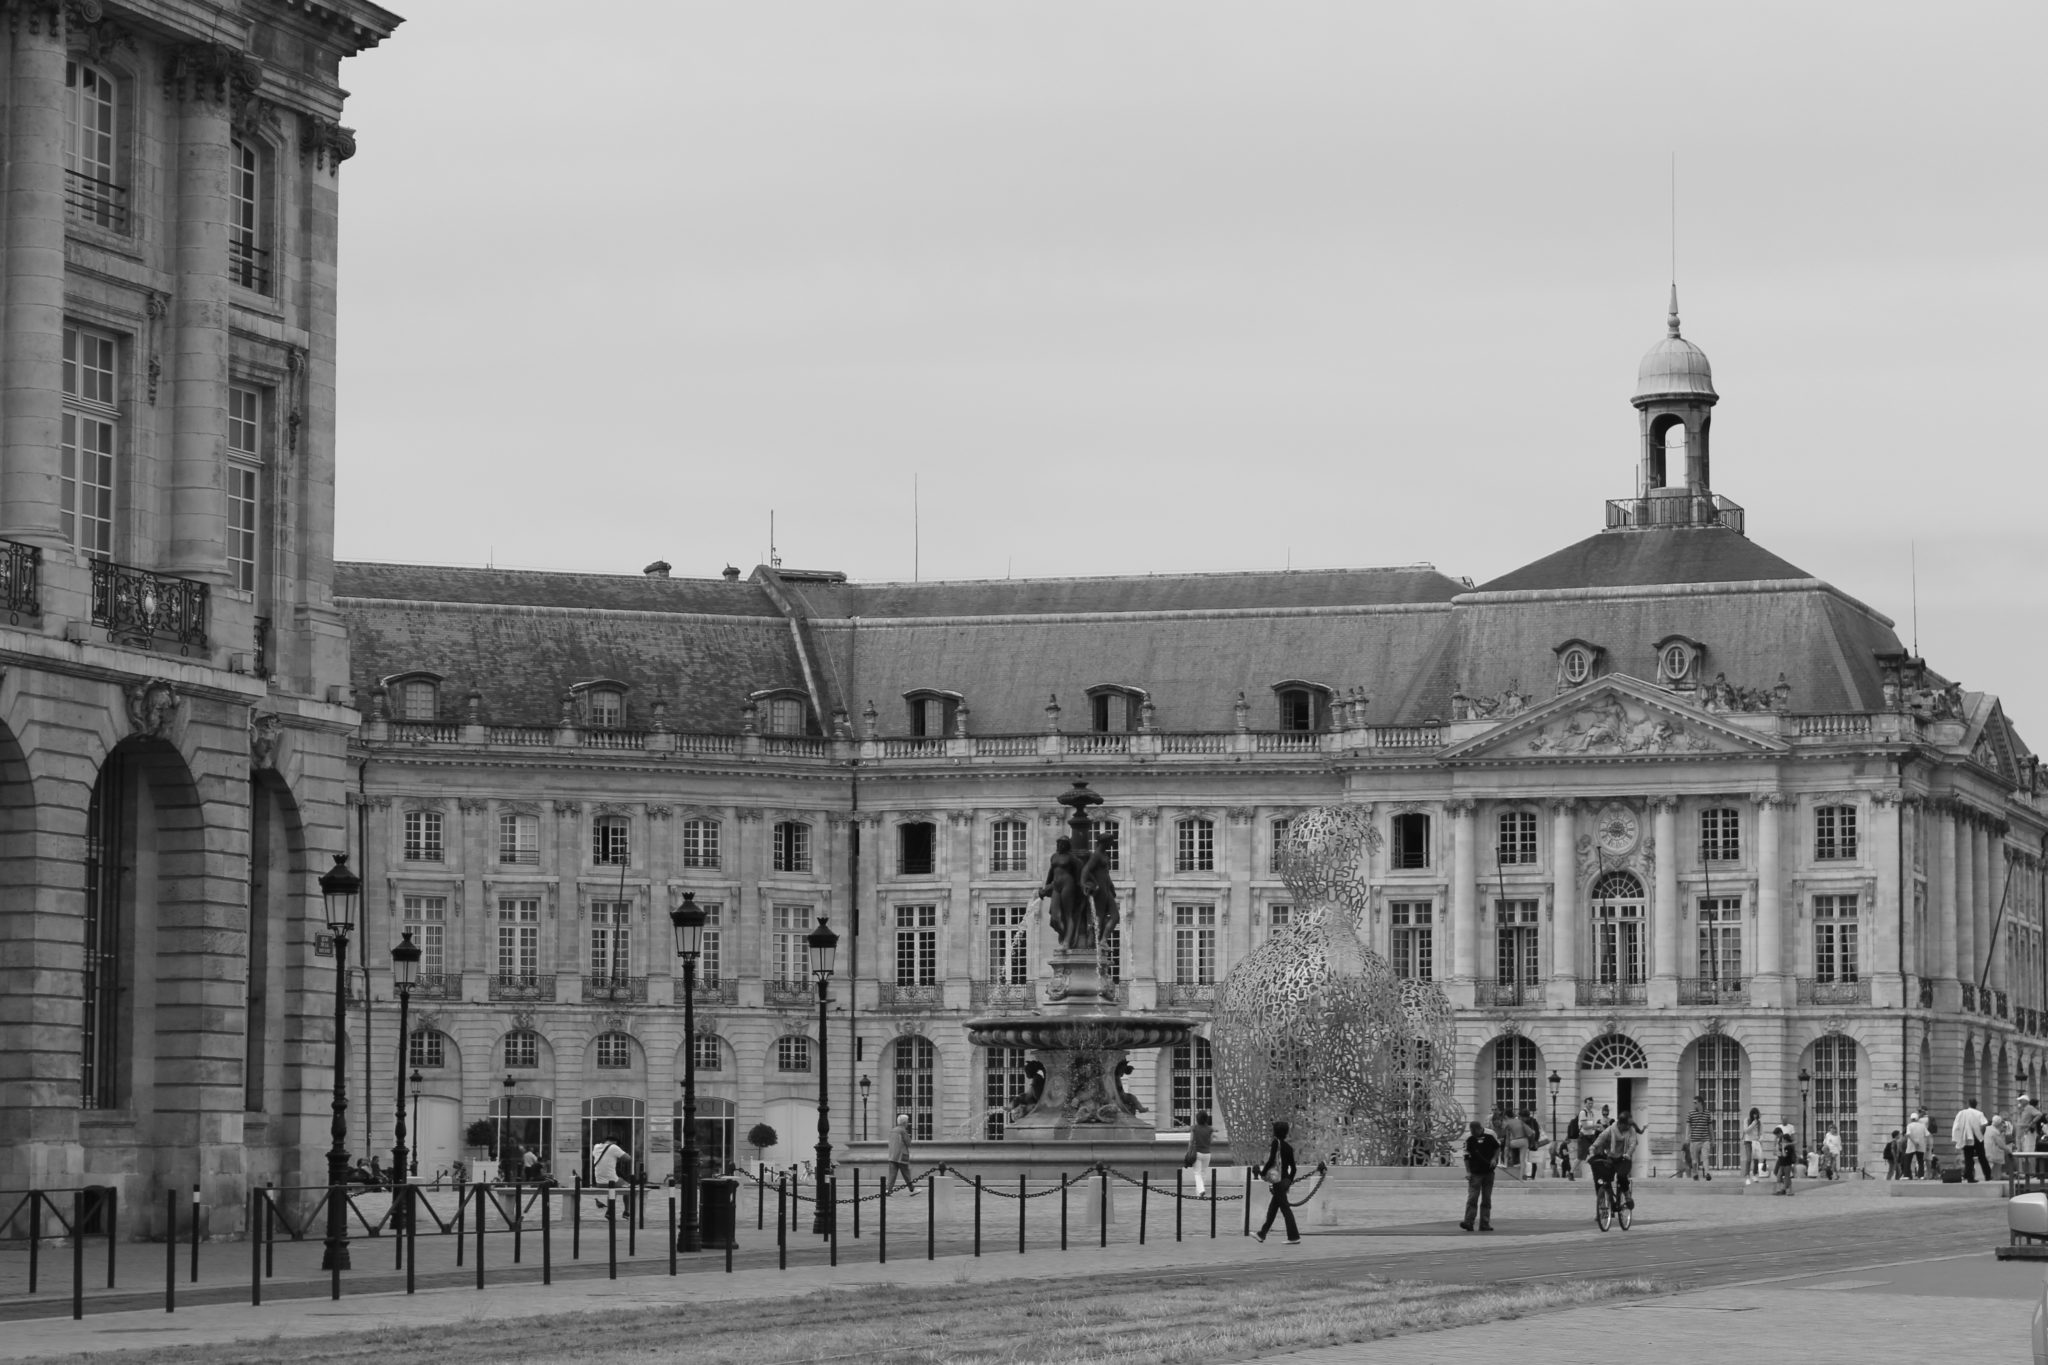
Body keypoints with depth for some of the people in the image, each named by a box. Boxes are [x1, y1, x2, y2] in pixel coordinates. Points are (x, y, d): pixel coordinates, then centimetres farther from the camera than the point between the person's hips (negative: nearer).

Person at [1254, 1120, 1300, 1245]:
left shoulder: (1276, 1143, -9)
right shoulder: (1288, 1147, 10)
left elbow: (1271, 1160, -16)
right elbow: (1293, 1167, 11)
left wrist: (1263, 1173, -4)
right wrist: (1290, 1180, 23)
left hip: (1278, 1179, -8)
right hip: (1285, 1180, 8)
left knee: (1285, 1208, -6)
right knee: (1272, 1208, 15)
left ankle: (1294, 1237, -8)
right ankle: (1262, 1234, 23)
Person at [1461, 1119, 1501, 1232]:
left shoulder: (1490, 1135, -7)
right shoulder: (1469, 1138, -8)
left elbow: (1497, 1147, 9)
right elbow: (1466, 1156, -3)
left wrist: (1494, 1158, -7)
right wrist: (1468, 1171, -9)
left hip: (1488, 1172, 2)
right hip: (1475, 1172, -2)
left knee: (1486, 1199, 7)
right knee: (1472, 1198, -10)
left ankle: (1485, 1224, 12)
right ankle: (1468, 1223, -14)